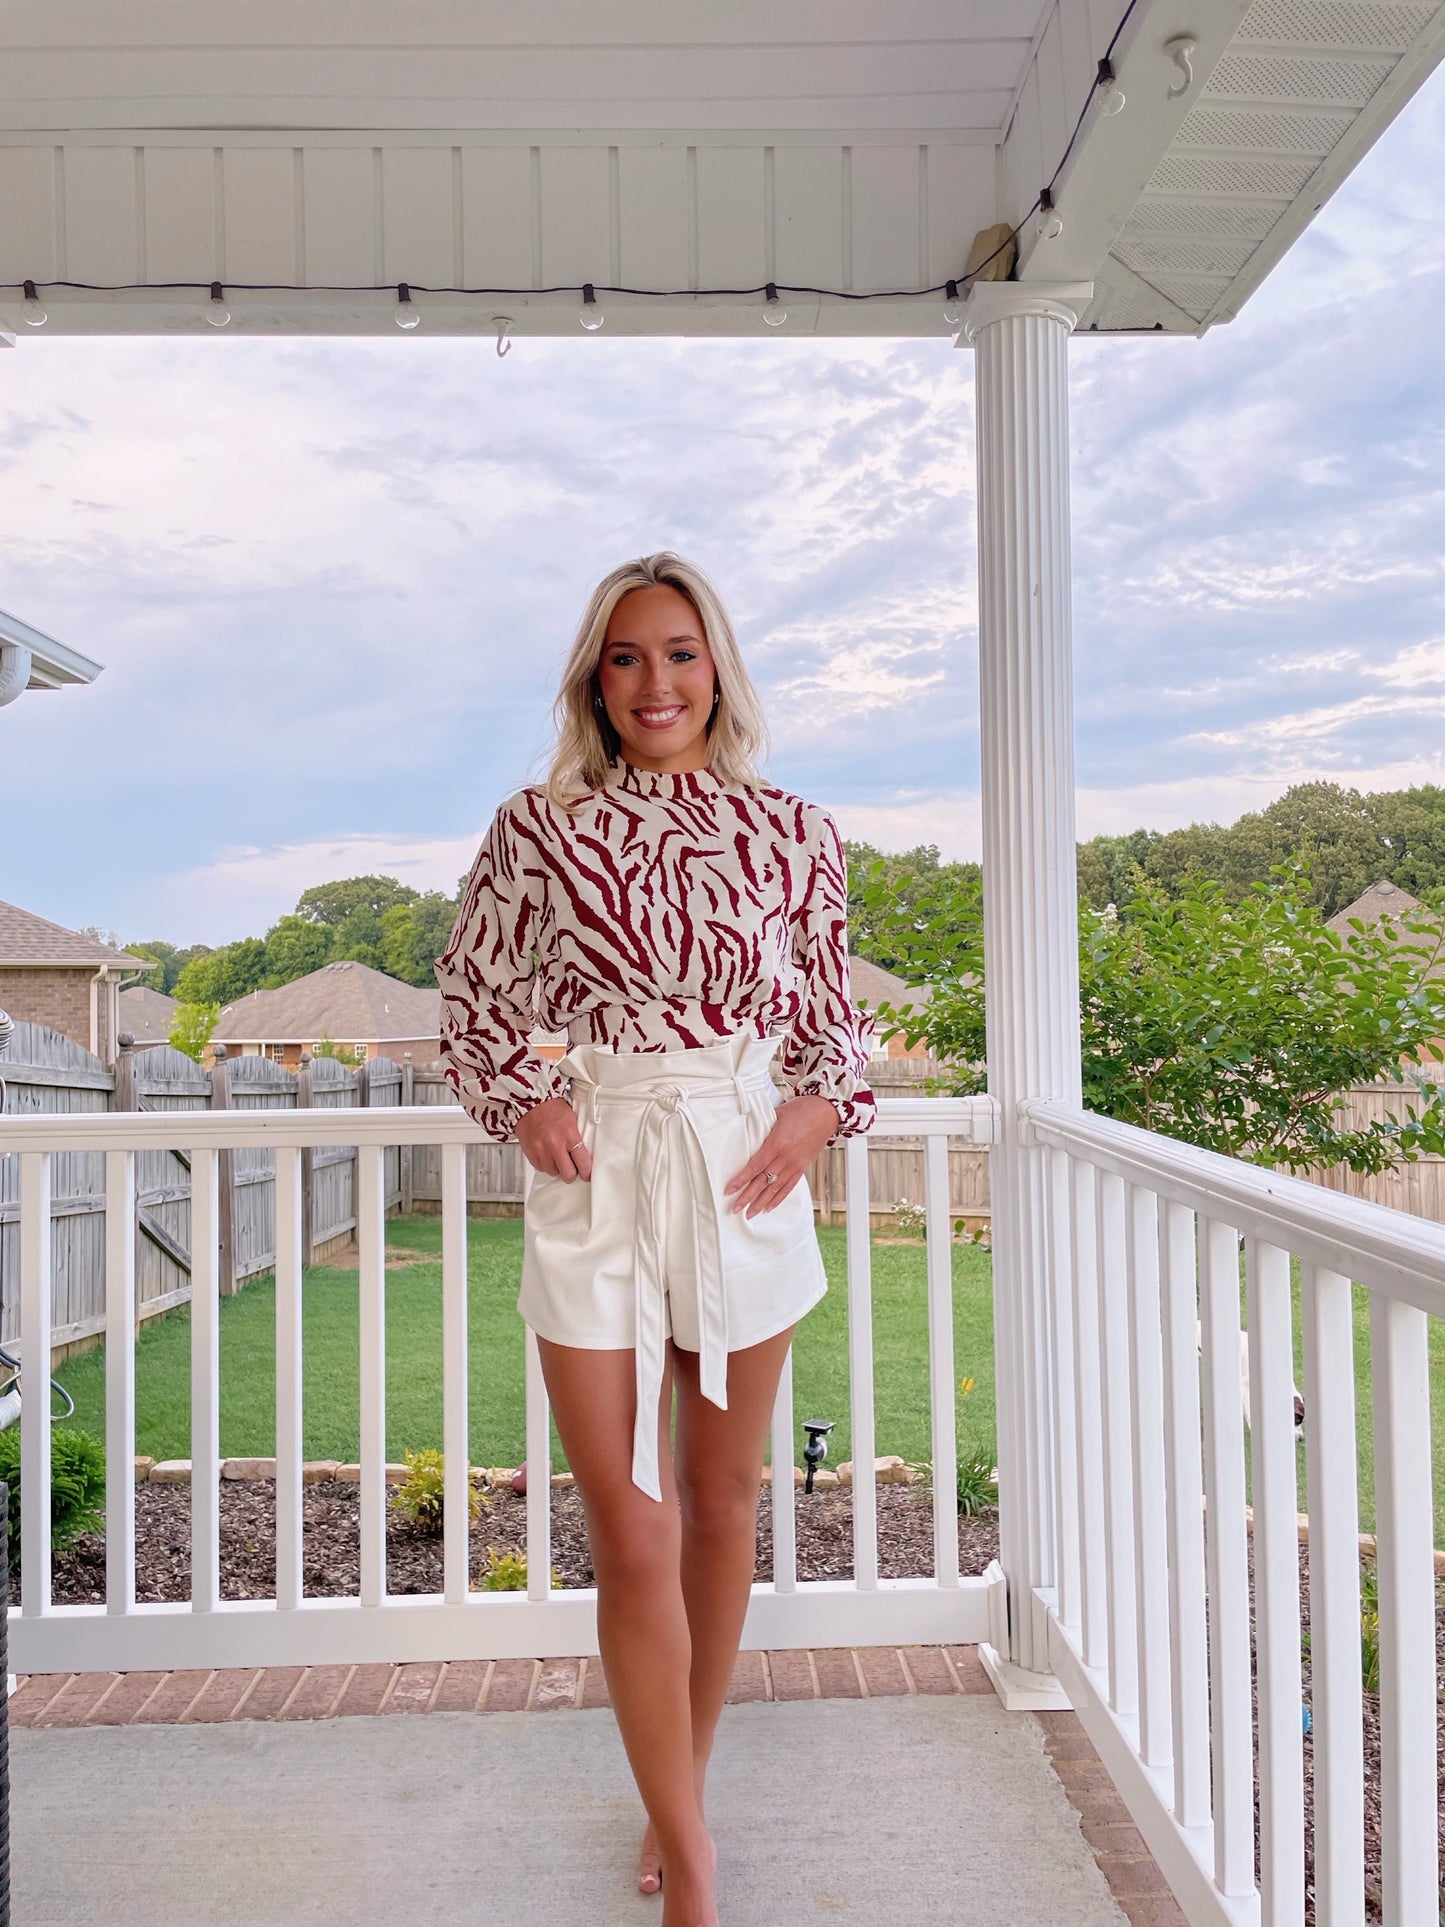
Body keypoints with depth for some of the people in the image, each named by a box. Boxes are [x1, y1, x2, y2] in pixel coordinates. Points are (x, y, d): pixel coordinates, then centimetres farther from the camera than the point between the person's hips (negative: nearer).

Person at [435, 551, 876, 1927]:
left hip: (747, 1174, 2)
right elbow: (473, 992, 9)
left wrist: (818, 1106, -6)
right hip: (596, 1175, -1)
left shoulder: (790, 832, 2)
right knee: (631, 1532, 0)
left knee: (723, 1500, 15)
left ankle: (680, 1794, 39)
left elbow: (832, 1010, 11)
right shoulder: (539, 825, -1)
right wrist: (523, 1098, -6)